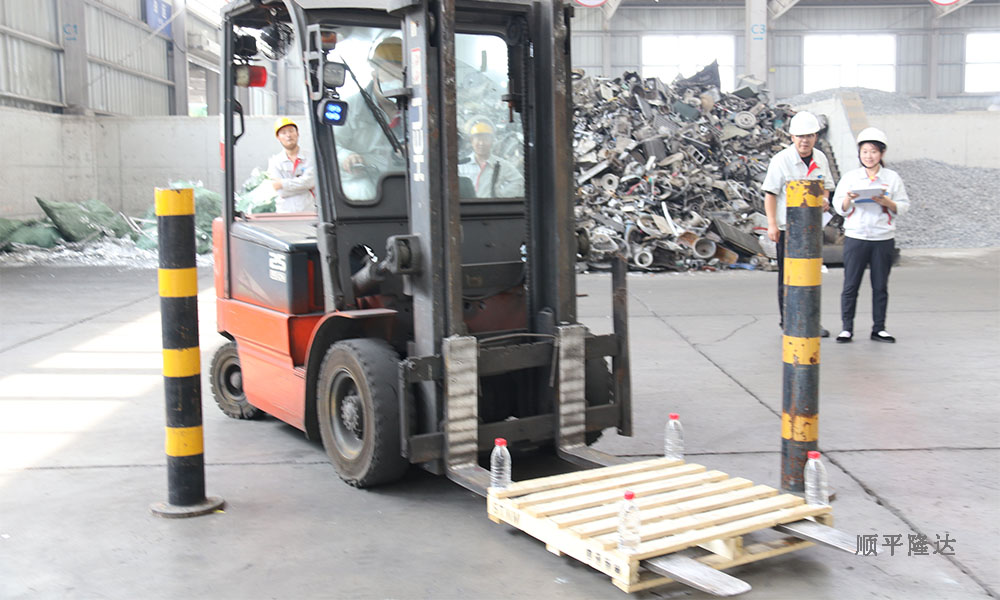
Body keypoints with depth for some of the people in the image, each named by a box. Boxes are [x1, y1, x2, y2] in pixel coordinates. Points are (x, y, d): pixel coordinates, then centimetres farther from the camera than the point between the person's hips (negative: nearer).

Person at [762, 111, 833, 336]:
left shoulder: (820, 159, 6)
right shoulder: (781, 160, -10)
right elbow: (770, 193, -9)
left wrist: (824, 199, -5)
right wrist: (772, 224, -15)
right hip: (787, 227, -5)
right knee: (788, 277, 2)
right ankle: (788, 323, 11)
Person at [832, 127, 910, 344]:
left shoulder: (892, 178, 6)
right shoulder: (849, 177, 6)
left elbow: (903, 206, 4)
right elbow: (839, 208, 3)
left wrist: (886, 202, -14)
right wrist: (848, 199, -17)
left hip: (883, 239, 1)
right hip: (855, 237, -1)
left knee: (880, 286, 6)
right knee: (850, 285, -1)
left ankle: (879, 328, 15)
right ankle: (847, 328, 6)